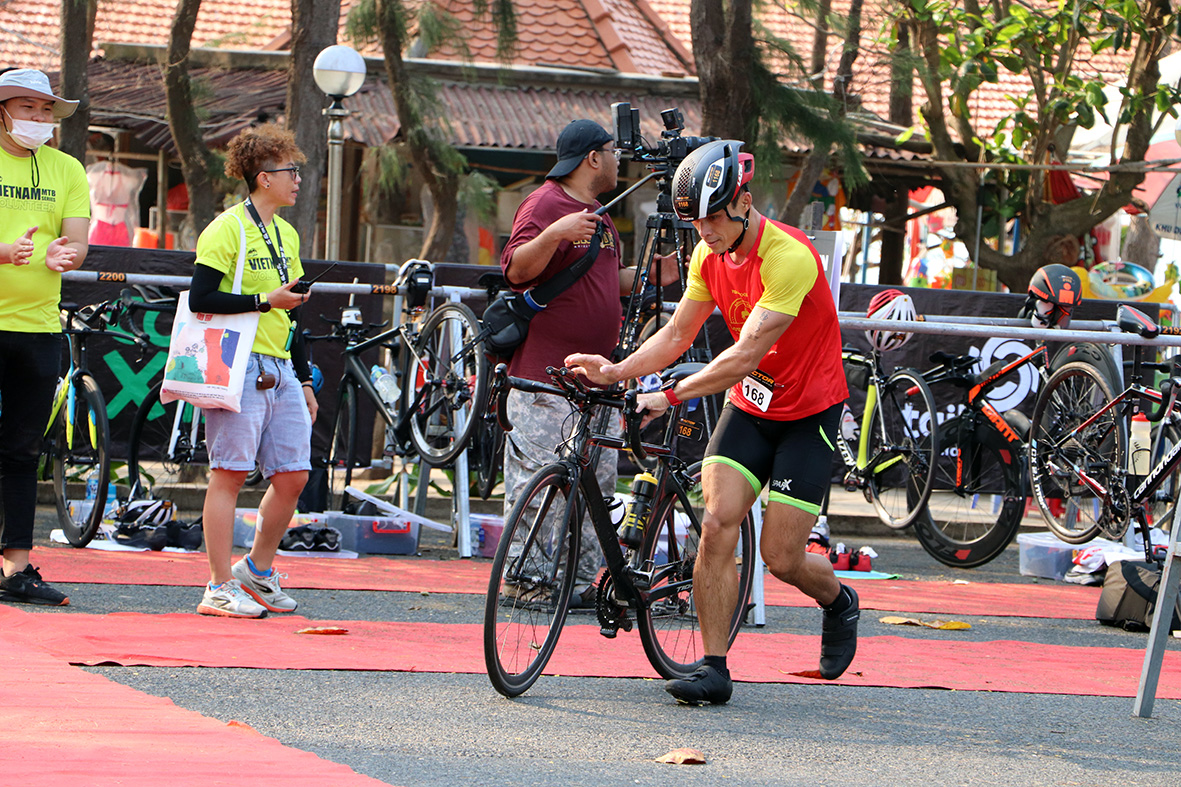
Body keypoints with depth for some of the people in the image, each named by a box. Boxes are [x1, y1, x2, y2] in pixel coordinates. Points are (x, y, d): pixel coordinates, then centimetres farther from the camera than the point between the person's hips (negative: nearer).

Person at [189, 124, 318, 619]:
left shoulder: (287, 235, 18)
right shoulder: (227, 229, -7)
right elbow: (201, 299, -15)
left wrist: (304, 382, 22)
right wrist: (265, 301, -17)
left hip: (280, 371, 8)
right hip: (239, 368, -8)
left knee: (292, 476, 4)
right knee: (230, 474, -6)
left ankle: (258, 570, 21)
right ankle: (221, 588, -2)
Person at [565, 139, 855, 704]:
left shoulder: (788, 258, -27)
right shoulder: (710, 255, -3)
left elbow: (745, 355, -31)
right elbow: (677, 333, 2)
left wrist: (671, 396, -35)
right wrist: (616, 372, -14)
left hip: (808, 413, -6)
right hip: (748, 407, 6)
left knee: (781, 558, -6)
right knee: (717, 523, -13)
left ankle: (838, 602, 28)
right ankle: (713, 668, -9)